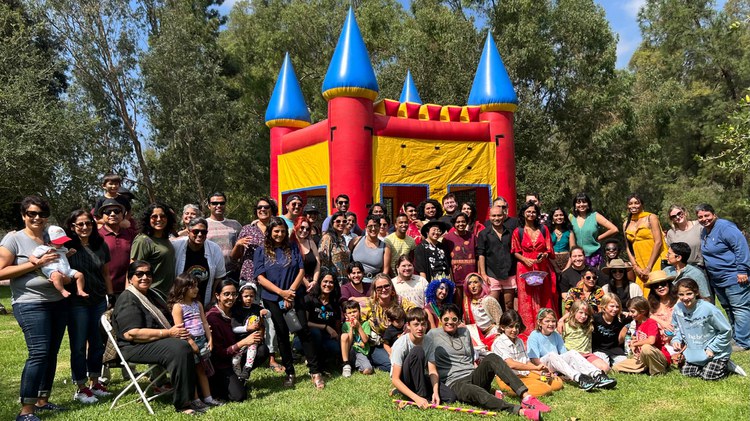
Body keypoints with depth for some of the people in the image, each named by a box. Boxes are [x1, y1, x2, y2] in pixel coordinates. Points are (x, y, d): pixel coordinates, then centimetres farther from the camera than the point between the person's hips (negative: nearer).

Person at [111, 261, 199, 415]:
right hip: (136, 347, -9)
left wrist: (177, 330, 3)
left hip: (157, 342, 9)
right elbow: (131, 334, -22)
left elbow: (165, 321, 27)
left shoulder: (152, 294, 18)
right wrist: (168, 333, -22)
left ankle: (191, 395, -13)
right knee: (179, 348, -30)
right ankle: (183, 404, -23)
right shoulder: (128, 299, -10)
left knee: (186, 345, -16)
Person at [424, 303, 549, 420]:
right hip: (454, 383, -5)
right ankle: (520, 411, -58)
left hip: (473, 377, 5)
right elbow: (432, 367, -5)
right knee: (474, 392, -40)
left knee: (491, 358, -24)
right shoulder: (432, 336, 1)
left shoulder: (465, 332, 17)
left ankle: (526, 396, -36)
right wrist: (435, 391, -17)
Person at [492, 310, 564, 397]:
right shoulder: (499, 343, -9)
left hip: (525, 375, 8)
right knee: (545, 389, -26)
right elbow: (511, 364, -20)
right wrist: (536, 367, -18)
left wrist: (541, 373, -2)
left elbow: (527, 363, 16)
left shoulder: (519, 341, 18)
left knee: (558, 382, -3)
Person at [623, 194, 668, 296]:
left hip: (655, 262, -4)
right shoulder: (626, 224, 13)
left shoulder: (650, 218, 0)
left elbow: (658, 242, -7)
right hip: (639, 264, 4)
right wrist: (635, 267, -2)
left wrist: (648, 268, -12)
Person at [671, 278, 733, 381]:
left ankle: (725, 364, 19)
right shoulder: (678, 308, -13)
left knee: (708, 376, -10)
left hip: (716, 352, -5)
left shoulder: (708, 309, -27)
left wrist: (712, 348, -16)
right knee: (687, 373, 4)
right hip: (694, 352, 5)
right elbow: (677, 328, 7)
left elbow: (726, 331, -16)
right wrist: (676, 339, -12)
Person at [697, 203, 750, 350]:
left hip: (734, 277, -10)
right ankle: (736, 336, 29)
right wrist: (708, 273, 20)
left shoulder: (724, 227, -16)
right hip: (716, 280, 10)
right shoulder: (704, 232, 12)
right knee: (728, 309, 18)